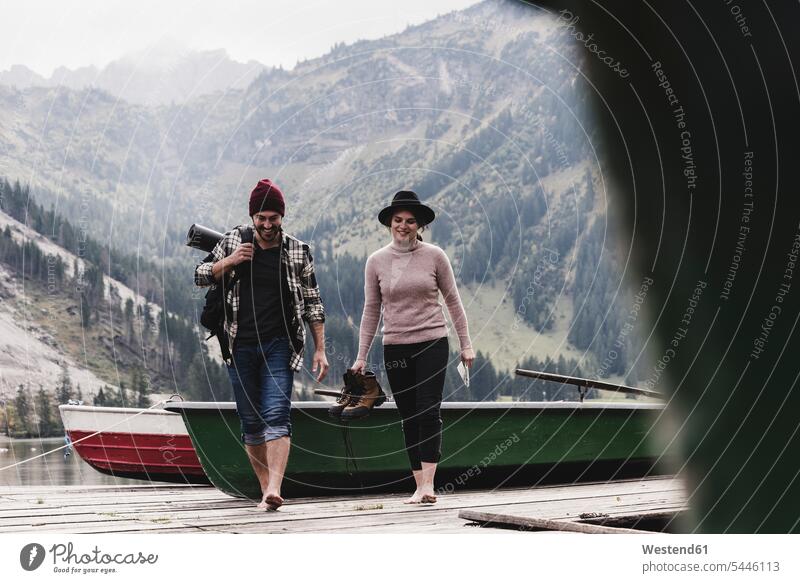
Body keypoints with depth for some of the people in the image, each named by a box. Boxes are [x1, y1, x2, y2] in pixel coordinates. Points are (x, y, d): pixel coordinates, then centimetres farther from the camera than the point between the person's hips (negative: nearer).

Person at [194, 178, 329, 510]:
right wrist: (229, 262, -9)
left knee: (276, 416, -16)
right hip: (240, 346, 2)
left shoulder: (298, 252, 3)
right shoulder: (234, 241, 6)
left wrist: (320, 350, 2)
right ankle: (266, 488, 12)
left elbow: (313, 303, 7)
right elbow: (200, 277, 10)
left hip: (279, 347, -2)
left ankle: (274, 488, -28)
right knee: (251, 423, 4)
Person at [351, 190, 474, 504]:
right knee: (409, 417, 5)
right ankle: (419, 486, 10)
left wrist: (466, 344, 4)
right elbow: (371, 311, 9)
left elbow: (453, 301, 5)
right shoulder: (376, 261, 4)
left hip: (432, 343, -2)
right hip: (395, 347, 2)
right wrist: (361, 356, 7)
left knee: (429, 411, -13)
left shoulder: (434, 256, -1)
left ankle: (428, 485, -15)